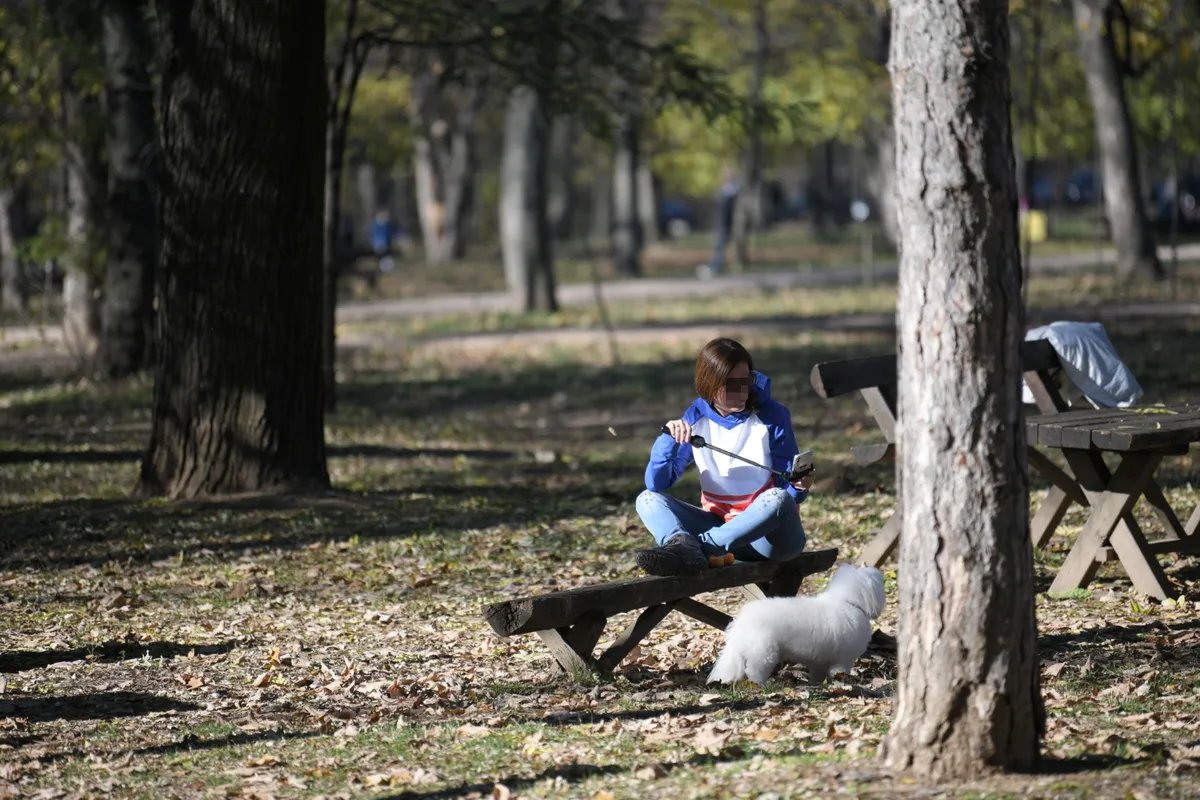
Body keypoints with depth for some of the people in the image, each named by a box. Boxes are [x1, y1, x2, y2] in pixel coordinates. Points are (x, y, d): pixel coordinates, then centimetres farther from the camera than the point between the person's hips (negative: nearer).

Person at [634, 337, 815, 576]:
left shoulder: (772, 416, -6)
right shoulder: (695, 419, 0)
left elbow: (788, 486, -4)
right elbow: (657, 484, -5)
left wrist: (799, 487, -28)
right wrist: (668, 440, -22)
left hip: (767, 532, -3)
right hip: (719, 526, 3)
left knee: (777, 499, -35)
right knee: (647, 499, -15)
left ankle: (700, 547, -37)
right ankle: (684, 546, -48)